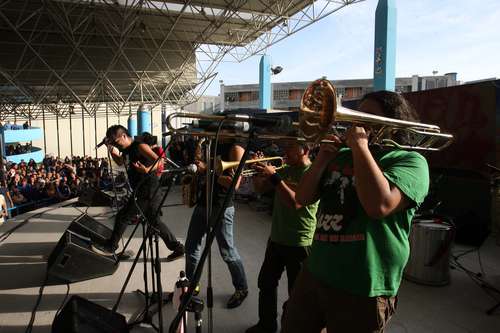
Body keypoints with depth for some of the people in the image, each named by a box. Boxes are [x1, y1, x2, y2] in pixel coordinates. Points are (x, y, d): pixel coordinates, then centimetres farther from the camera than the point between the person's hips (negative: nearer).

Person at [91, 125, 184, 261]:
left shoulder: (140, 146, -13)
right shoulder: (127, 150, 14)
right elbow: (120, 162, 30)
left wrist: (147, 170, -36)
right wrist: (111, 149, 15)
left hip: (148, 192, -10)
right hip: (142, 192, 10)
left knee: (123, 216, 0)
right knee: (154, 221, 14)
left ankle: (110, 247, 18)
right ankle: (177, 247, 18)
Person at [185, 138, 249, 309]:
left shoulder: (235, 149, -13)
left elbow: (234, 184, -21)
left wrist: (207, 170, -22)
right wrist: (199, 163, 0)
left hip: (221, 207, -8)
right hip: (203, 202, 8)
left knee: (227, 252, 4)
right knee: (191, 246, 12)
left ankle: (241, 289, 24)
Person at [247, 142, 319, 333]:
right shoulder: (285, 170, 7)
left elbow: (296, 202, -28)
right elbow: (260, 188, 12)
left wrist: (274, 177, -27)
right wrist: (259, 171, -6)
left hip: (300, 243, -7)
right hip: (276, 238, 8)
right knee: (266, 284, 19)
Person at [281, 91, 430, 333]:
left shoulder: (410, 160, -7)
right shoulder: (341, 155, 9)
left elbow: (380, 206, -26)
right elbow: (302, 198, 7)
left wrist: (360, 146, -18)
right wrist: (322, 160, -8)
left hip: (362, 290, -6)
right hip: (314, 274, 6)